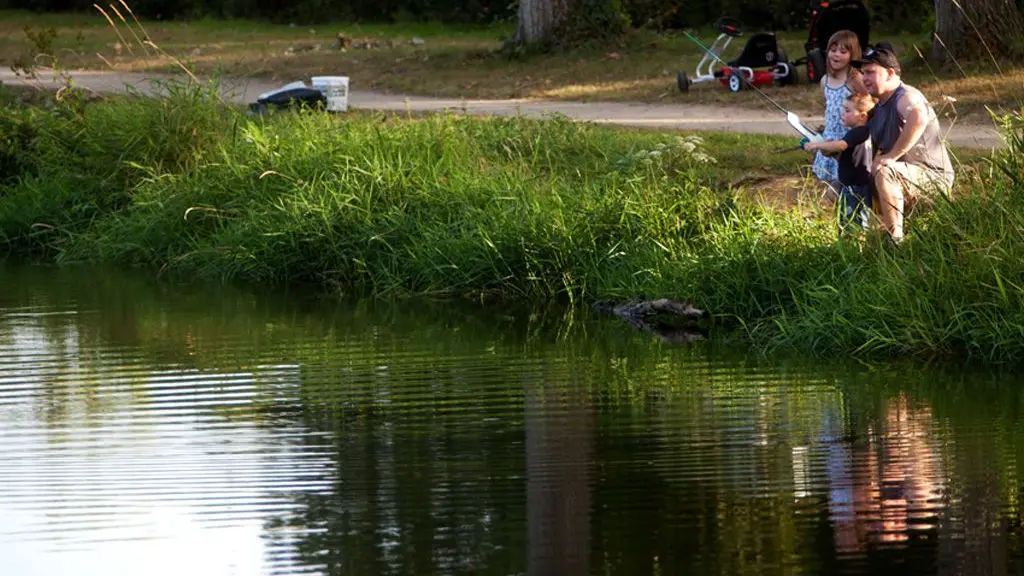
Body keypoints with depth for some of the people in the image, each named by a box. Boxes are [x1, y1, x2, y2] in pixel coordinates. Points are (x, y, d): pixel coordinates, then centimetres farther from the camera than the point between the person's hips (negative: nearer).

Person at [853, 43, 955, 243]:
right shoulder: (878, 108, 11)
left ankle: (895, 238, -28)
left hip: (933, 177, -10)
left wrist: (891, 156, -39)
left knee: (885, 173, -35)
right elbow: (875, 146, 21)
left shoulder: (905, 97, -20)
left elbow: (919, 119, -45)